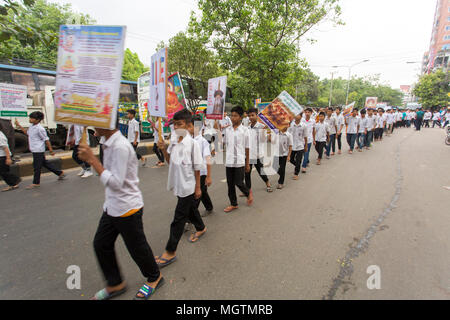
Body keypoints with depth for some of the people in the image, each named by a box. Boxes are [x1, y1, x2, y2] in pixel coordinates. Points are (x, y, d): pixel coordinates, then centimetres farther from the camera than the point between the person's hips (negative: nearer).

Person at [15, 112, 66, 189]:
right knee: (45, 163, 14)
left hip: (38, 150, -9)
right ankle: (60, 173, 23)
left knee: (37, 166, -1)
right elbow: (27, 132, 29)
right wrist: (19, 126, 24)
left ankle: (36, 183, 10)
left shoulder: (40, 128, -17)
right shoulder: (32, 126, 10)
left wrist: (51, 150, -13)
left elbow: (46, 139, -15)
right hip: (34, 150, 9)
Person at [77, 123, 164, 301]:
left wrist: (92, 160, -26)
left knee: (137, 247, 9)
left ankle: (154, 278, 35)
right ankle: (115, 284, 38)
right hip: (112, 207, 9)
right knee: (101, 244, 17)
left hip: (127, 208, -9)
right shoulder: (110, 144, 6)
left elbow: (116, 182, -27)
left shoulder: (120, 147, -24)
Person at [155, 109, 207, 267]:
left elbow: (197, 167, -12)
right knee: (190, 210, 25)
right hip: (178, 184, 7)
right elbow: (170, 161, 12)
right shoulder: (173, 141, 3)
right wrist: (164, 150, -6)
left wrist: (198, 187, -8)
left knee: (178, 219, 1)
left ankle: (170, 252, 14)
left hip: (188, 186, -7)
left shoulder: (192, 143, -16)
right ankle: (201, 229, 51)